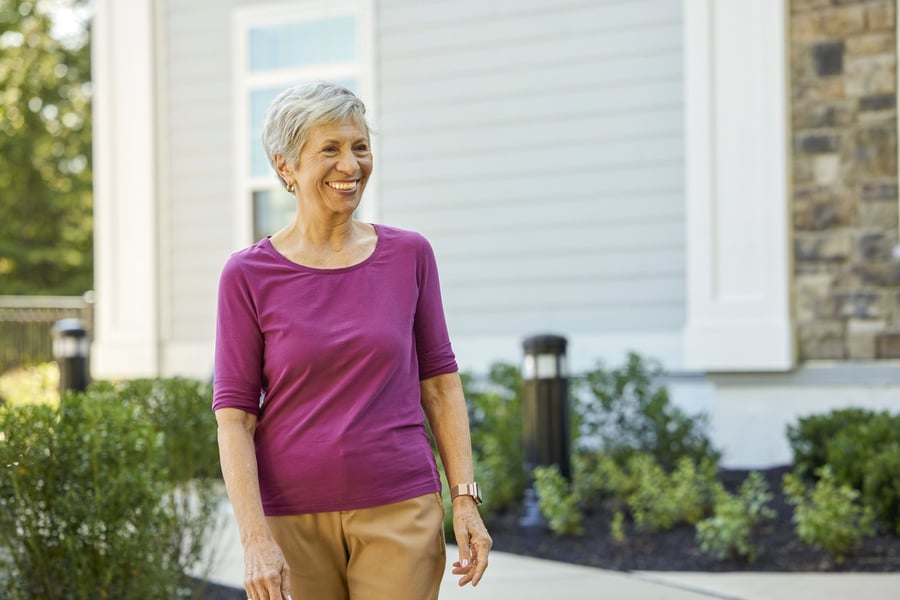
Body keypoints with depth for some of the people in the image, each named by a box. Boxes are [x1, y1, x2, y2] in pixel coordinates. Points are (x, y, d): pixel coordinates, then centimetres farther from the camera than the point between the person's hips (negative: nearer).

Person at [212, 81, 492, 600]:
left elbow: (439, 381, 8)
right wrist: (256, 540, -12)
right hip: (292, 519, -1)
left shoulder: (409, 255, 3)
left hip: (399, 513, 1)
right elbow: (234, 415, -4)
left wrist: (465, 498, 0)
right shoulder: (249, 275, -2)